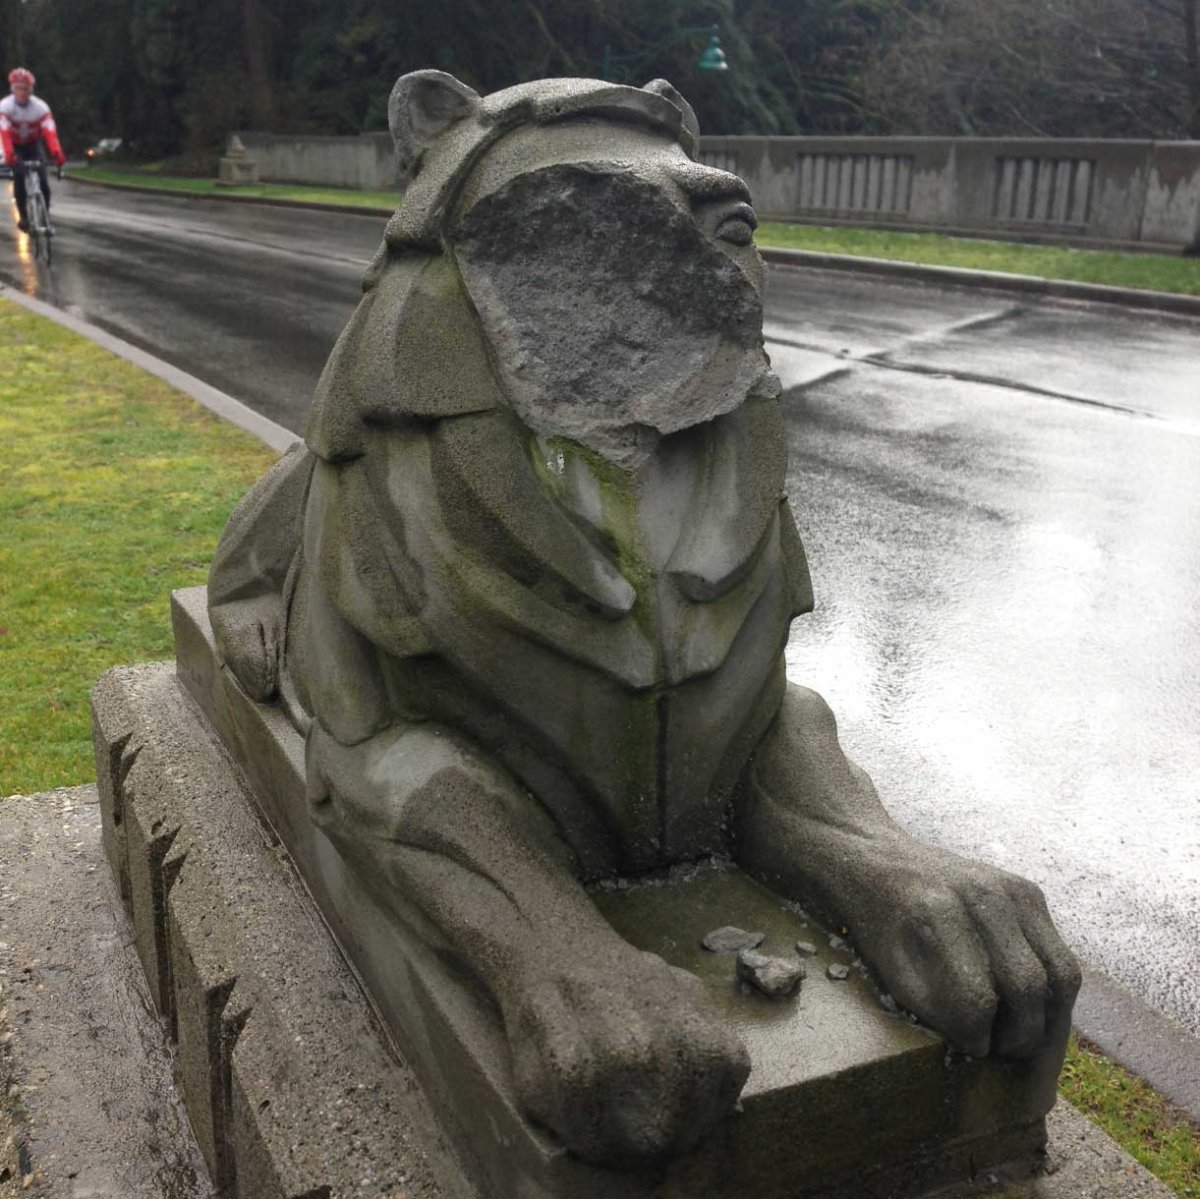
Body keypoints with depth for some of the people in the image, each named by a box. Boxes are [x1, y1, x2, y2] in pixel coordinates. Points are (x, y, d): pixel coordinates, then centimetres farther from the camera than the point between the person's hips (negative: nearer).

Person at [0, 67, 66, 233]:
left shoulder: (41, 107, -23)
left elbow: (50, 131, -35)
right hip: (15, 146, -1)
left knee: (43, 183, -13)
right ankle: (23, 216, -2)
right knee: (19, 179, -16)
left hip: (33, 145, 1)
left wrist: (56, 153, -53)